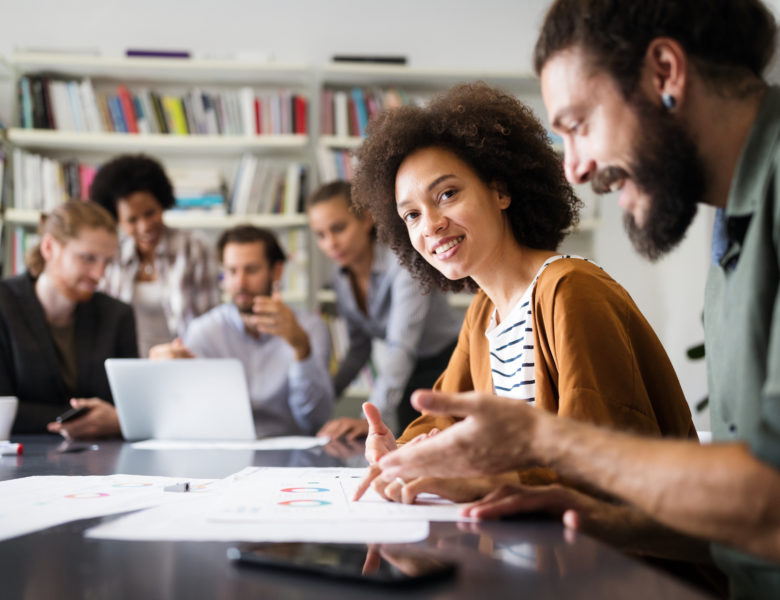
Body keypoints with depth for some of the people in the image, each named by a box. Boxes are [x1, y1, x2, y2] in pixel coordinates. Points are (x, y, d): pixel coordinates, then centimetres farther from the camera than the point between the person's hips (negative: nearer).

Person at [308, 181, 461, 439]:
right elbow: (359, 346, 8)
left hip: (449, 363, -6)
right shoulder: (341, 277, -3)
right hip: (410, 376, 7)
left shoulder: (404, 261, -26)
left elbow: (400, 346, -36)